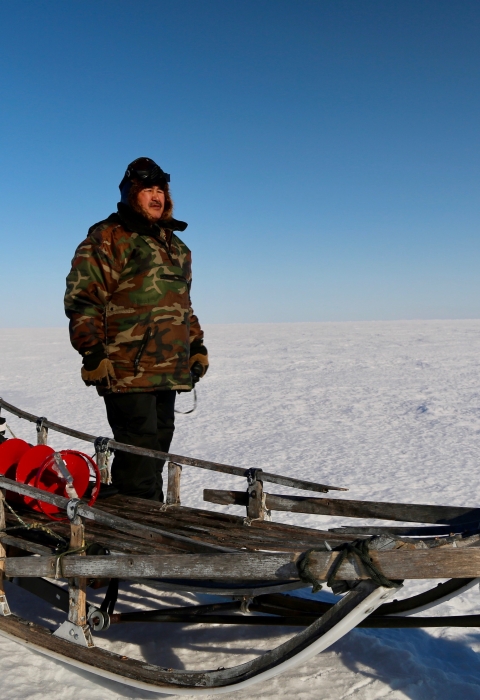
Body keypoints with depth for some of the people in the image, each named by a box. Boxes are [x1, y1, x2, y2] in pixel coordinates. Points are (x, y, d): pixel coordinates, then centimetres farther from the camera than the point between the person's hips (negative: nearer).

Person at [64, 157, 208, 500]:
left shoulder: (175, 245, 22)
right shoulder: (108, 237, -2)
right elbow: (83, 298, -9)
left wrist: (196, 345, 19)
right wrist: (92, 353, -16)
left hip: (169, 372, 8)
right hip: (127, 371, -7)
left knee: (158, 448, 12)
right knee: (139, 452, -8)